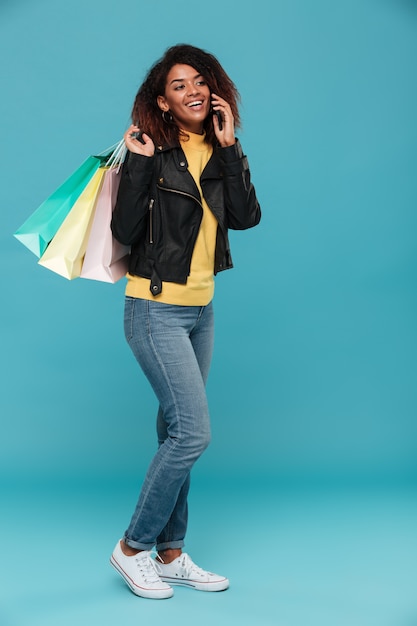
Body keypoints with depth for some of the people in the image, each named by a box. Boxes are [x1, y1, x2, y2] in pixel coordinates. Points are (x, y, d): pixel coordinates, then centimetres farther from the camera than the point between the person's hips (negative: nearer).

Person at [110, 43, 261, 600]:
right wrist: (140, 162, -20)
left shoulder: (218, 153, 8)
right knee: (192, 433, -10)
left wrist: (229, 146, -10)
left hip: (201, 311, 7)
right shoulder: (152, 153, -8)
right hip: (156, 310, -7)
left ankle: (170, 554, 25)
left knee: (177, 432, 12)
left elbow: (246, 216, -9)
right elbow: (124, 231, -18)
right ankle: (132, 547, 10)